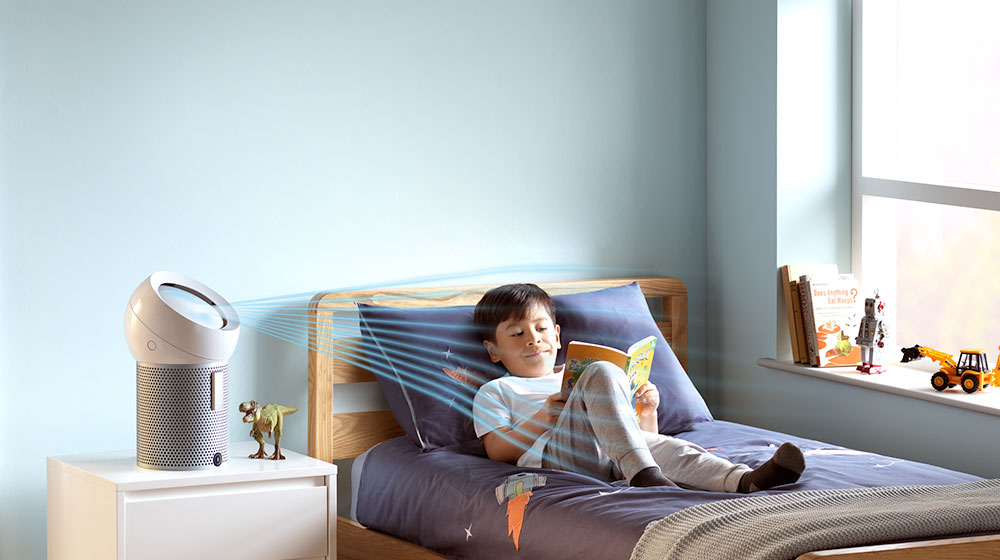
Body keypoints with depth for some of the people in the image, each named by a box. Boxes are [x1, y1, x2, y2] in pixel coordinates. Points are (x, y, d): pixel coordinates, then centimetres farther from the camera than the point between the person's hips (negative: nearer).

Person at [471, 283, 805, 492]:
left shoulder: (576, 379, 40)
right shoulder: (496, 391, 28)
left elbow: (643, 435, 35)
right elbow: (498, 450, 8)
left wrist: (648, 411, 13)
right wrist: (543, 418, -5)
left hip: (611, 458, 4)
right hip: (555, 454, -4)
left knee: (661, 446, -31)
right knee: (602, 372, -26)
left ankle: (745, 480, -60)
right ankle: (643, 474, -46)